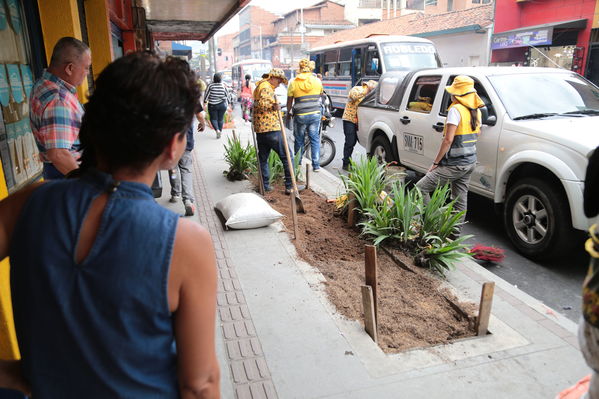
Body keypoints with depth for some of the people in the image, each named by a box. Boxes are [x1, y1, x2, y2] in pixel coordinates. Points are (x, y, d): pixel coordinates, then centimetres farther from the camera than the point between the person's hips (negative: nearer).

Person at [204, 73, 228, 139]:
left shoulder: (210, 85, -11)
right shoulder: (223, 85, -6)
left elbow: (206, 94, -5)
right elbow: (227, 94, 6)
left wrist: (205, 101, 9)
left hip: (212, 105, -2)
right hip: (222, 104, 2)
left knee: (213, 118, 6)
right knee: (221, 119, 13)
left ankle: (217, 130, -15)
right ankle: (220, 131, 16)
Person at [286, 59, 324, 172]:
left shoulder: (293, 83, -6)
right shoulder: (317, 81, 1)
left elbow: (289, 101, 1)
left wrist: (288, 113, 16)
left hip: (300, 115, -1)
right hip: (315, 114, 1)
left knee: (299, 141, 11)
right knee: (315, 139, 7)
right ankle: (316, 165, 6)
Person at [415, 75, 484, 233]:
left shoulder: (456, 109, -15)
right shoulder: (476, 110, 11)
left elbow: (448, 140, -19)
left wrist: (435, 162, -14)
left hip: (455, 164, -9)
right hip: (471, 162, 9)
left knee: (421, 188, -5)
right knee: (460, 199, 14)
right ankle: (455, 232, 22)